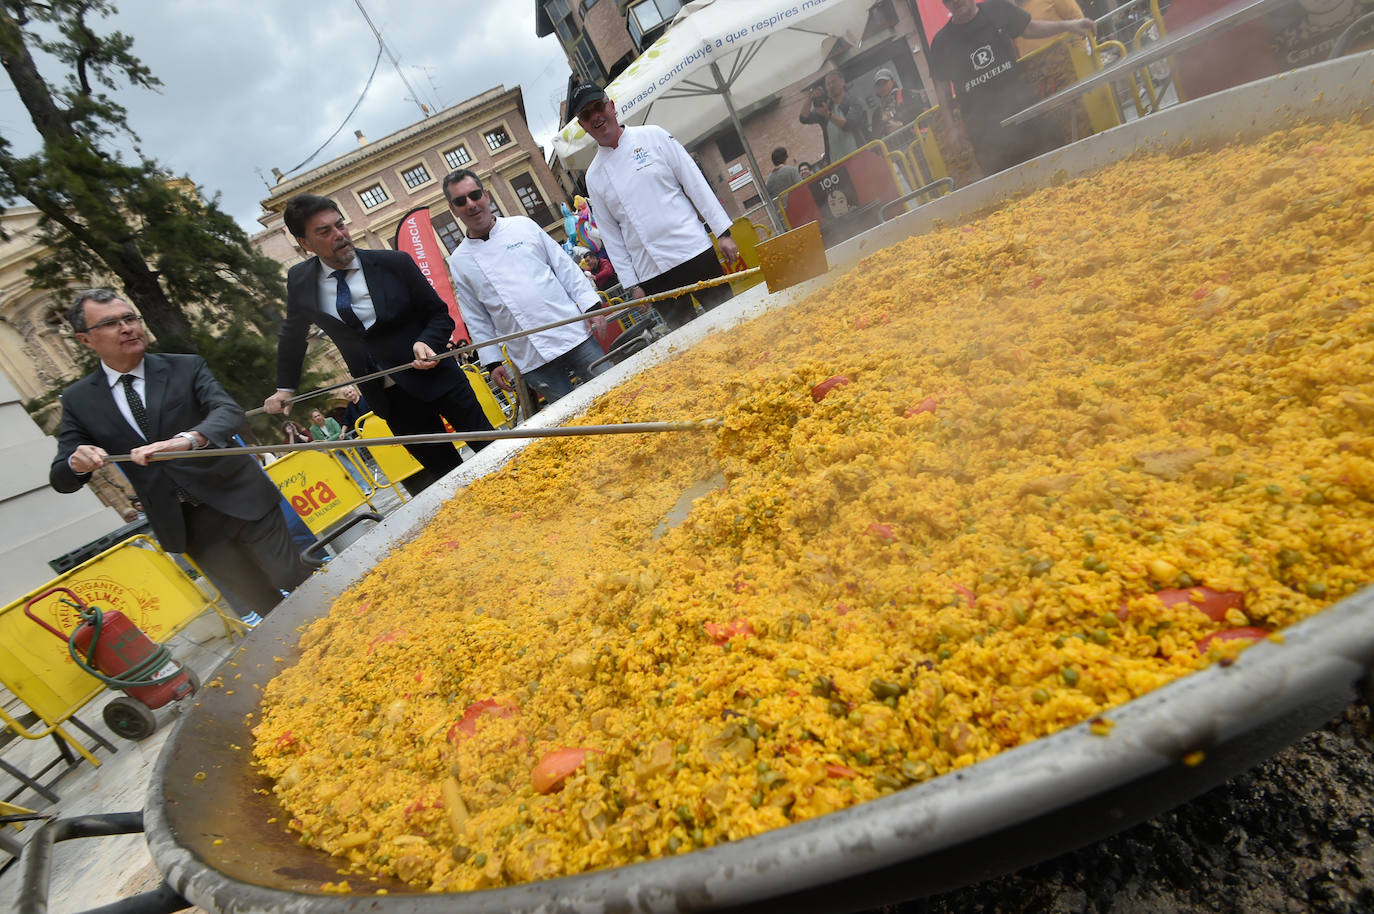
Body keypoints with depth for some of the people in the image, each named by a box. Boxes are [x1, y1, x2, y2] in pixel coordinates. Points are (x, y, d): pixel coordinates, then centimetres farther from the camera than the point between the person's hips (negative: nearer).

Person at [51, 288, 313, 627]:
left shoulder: (186, 368, -3)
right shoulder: (78, 400, 4)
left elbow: (229, 410, -19)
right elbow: (61, 479, 3)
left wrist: (188, 439, -40)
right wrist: (78, 463, -21)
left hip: (241, 501, -2)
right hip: (186, 526, 2)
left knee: (293, 580, 0)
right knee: (262, 603, 12)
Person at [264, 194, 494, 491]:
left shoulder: (394, 263, -7)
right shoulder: (300, 280, 2)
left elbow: (440, 314, 0)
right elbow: (292, 334, 20)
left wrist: (427, 343, -19)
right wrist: (285, 387, 18)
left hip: (436, 376, -2)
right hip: (390, 398, 2)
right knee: (446, 474, 7)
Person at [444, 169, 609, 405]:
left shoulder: (523, 226, 7)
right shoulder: (459, 261, 7)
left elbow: (565, 267, 8)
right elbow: (476, 319, 10)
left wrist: (590, 306, 0)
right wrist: (492, 362, 5)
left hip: (574, 335, 1)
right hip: (531, 360, 0)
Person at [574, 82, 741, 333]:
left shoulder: (653, 137, 4)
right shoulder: (594, 176, 8)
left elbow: (696, 183, 2)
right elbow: (611, 235, 10)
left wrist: (723, 232, -3)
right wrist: (631, 284, 4)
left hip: (694, 253, -1)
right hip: (653, 276, 1)